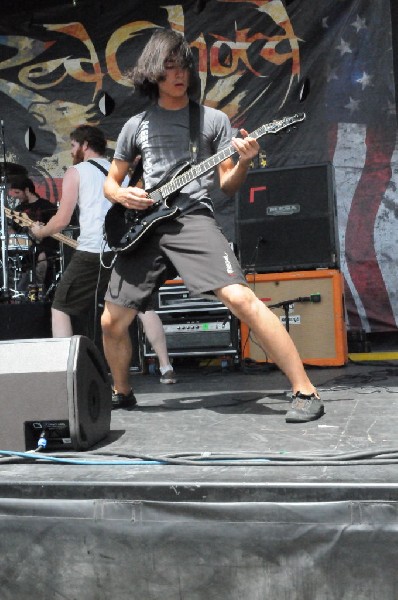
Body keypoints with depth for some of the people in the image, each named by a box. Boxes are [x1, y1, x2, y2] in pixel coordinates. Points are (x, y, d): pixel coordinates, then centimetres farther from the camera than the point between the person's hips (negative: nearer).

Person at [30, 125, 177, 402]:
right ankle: (166, 368, 13)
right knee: (145, 306, 17)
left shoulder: (75, 172, 5)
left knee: (60, 309, 8)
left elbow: (62, 220, 0)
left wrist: (40, 231, 17)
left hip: (93, 252, -5)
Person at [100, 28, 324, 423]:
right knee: (112, 322, 4)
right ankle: (122, 393, 32)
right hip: (144, 225, 4)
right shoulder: (136, 125, 13)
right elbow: (110, 183, 20)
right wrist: (122, 195, -3)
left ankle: (305, 392, -16)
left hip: (192, 219, -3)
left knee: (240, 298, -25)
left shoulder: (213, 120, 8)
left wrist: (243, 164, -14)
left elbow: (227, 186, 7)